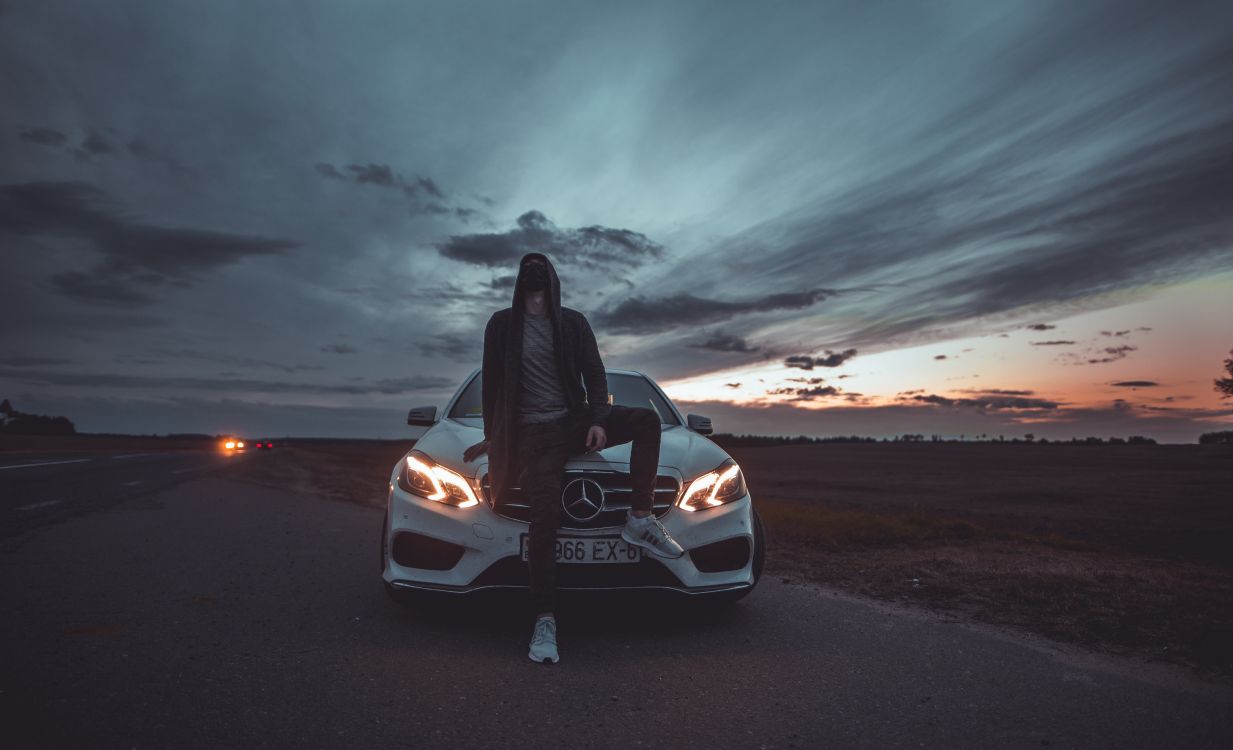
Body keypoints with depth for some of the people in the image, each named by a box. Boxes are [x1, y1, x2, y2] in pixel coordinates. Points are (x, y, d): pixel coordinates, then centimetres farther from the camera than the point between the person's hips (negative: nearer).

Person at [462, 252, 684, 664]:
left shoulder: (573, 322, 11)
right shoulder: (502, 324, 8)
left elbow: (594, 375, 7)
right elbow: (492, 383, 11)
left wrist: (597, 421, -9)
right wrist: (492, 436, 11)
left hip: (576, 418, 3)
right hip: (535, 432, -2)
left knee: (647, 418, -20)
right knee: (545, 517, -18)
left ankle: (640, 520, -16)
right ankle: (544, 621, -14)